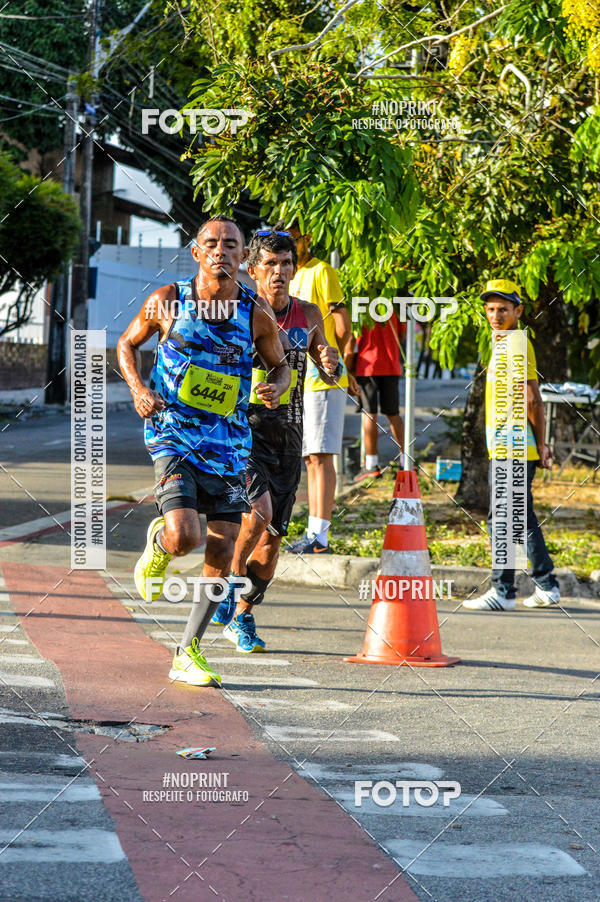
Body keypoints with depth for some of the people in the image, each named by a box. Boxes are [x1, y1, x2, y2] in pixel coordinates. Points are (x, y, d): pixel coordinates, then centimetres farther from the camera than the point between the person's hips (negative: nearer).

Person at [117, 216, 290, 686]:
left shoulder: (257, 313, -2)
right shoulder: (167, 302, -4)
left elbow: (280, 365, 13)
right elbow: (127, 343, 11)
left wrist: (275, 388, -10)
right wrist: (139, 389, -6)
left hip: (229, 440, 3)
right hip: (174, 433, -3)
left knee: (223, 547, 0)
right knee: (183, 537, -21)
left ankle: (188, 654, 14)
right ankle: (157, 543, 19)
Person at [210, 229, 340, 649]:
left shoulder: (308, 316, 6)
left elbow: (330, 375, 17)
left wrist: (332, 366, -6)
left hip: (287, 436, 4)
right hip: (244, 428, -4)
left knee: (272, 537, 5)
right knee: (258, 511, -25)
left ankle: (242, 616, 21)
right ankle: (229, 584, -1)